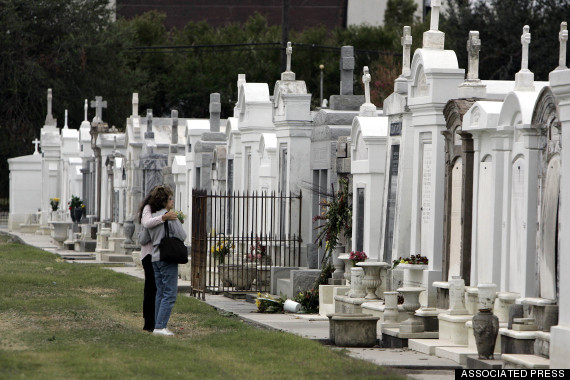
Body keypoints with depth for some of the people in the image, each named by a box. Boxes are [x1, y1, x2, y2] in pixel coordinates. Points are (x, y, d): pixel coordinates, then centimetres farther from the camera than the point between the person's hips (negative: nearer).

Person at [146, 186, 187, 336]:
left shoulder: (152, 217, 10)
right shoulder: (171, 217, -12)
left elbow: (148, 238, 14)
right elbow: (181, 236, -13)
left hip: (155, 257, 8)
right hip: (168, 258, -8)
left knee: (160, 293, 13)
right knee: (170, 294, -5)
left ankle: (158, 325, 12)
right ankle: (160, 326, -11)